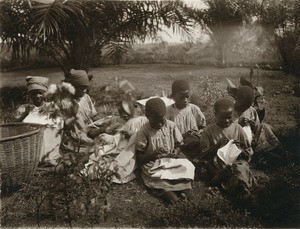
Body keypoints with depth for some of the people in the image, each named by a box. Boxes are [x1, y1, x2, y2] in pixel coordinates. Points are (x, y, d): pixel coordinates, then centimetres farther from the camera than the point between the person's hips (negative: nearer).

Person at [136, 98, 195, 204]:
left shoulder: (171, 126, -2)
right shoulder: (144, 132, -10)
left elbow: (178, 145, 11)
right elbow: (139, 158, -6)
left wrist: (176, 151, -12)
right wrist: (152, 155, -24)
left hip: (171, 160, 4)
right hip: (153, 166, -3)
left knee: (187, 166, -25)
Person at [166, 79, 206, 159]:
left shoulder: (194, 109, 4)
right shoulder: (169, 112, -3)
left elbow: (203, 127, 14)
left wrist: (198, 133, -8)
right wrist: (183, 136, -15)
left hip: (195, 144, 4)